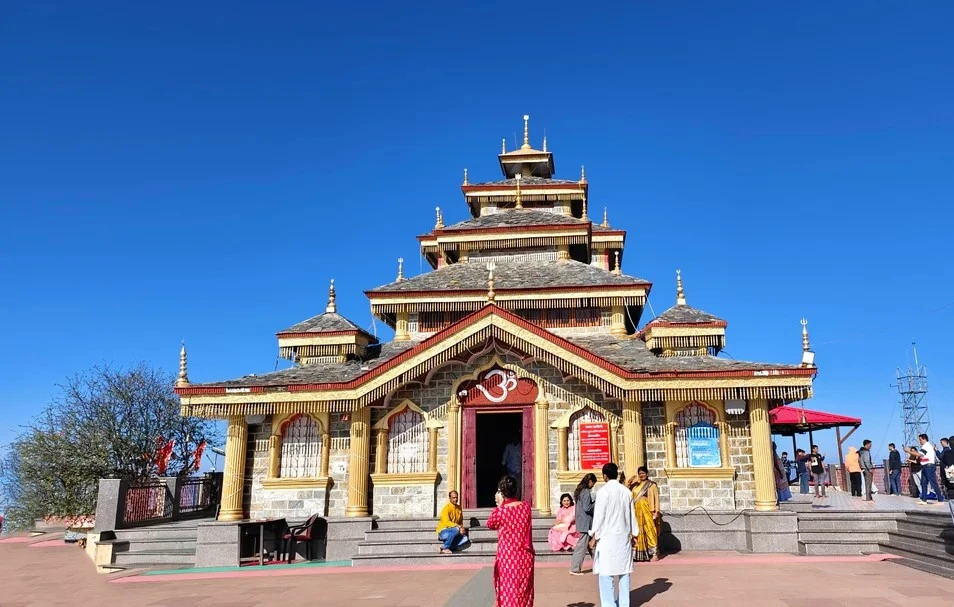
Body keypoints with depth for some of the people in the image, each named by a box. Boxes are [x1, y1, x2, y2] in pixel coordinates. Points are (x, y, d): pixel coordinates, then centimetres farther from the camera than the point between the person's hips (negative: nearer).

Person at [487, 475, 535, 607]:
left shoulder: (500, 511, -15)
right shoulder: (526, 506, -3)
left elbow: (490, 525, 5)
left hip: (507, 557, -3)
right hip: (525, 556, 3)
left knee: (508, 592, 9)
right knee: (524, 591, 15)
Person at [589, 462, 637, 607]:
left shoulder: (604, 491, -12)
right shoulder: (627, 491, 4)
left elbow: (599, 515, -11)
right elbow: (632, 514, 11)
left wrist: (594, 537, -5)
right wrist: (633, 533, 20)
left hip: (608, 537, -6)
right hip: (624, 536, 6)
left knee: (606, 573, -2)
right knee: (624, 571, 10)